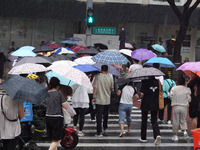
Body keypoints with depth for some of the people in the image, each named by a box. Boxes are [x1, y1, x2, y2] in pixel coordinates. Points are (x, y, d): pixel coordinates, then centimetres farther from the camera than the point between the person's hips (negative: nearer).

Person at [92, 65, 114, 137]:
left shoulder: (98, 77, -10)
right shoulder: (110, 78, -2)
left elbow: (95, 88, -12)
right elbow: (112, 88, 7)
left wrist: (93, 97, -6)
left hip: (99, 100, -3)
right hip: (107, 100, 3)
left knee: (99, 116, -4)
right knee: (105, 114, 24)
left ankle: (99, 132, -9)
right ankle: (105, 127, 40)